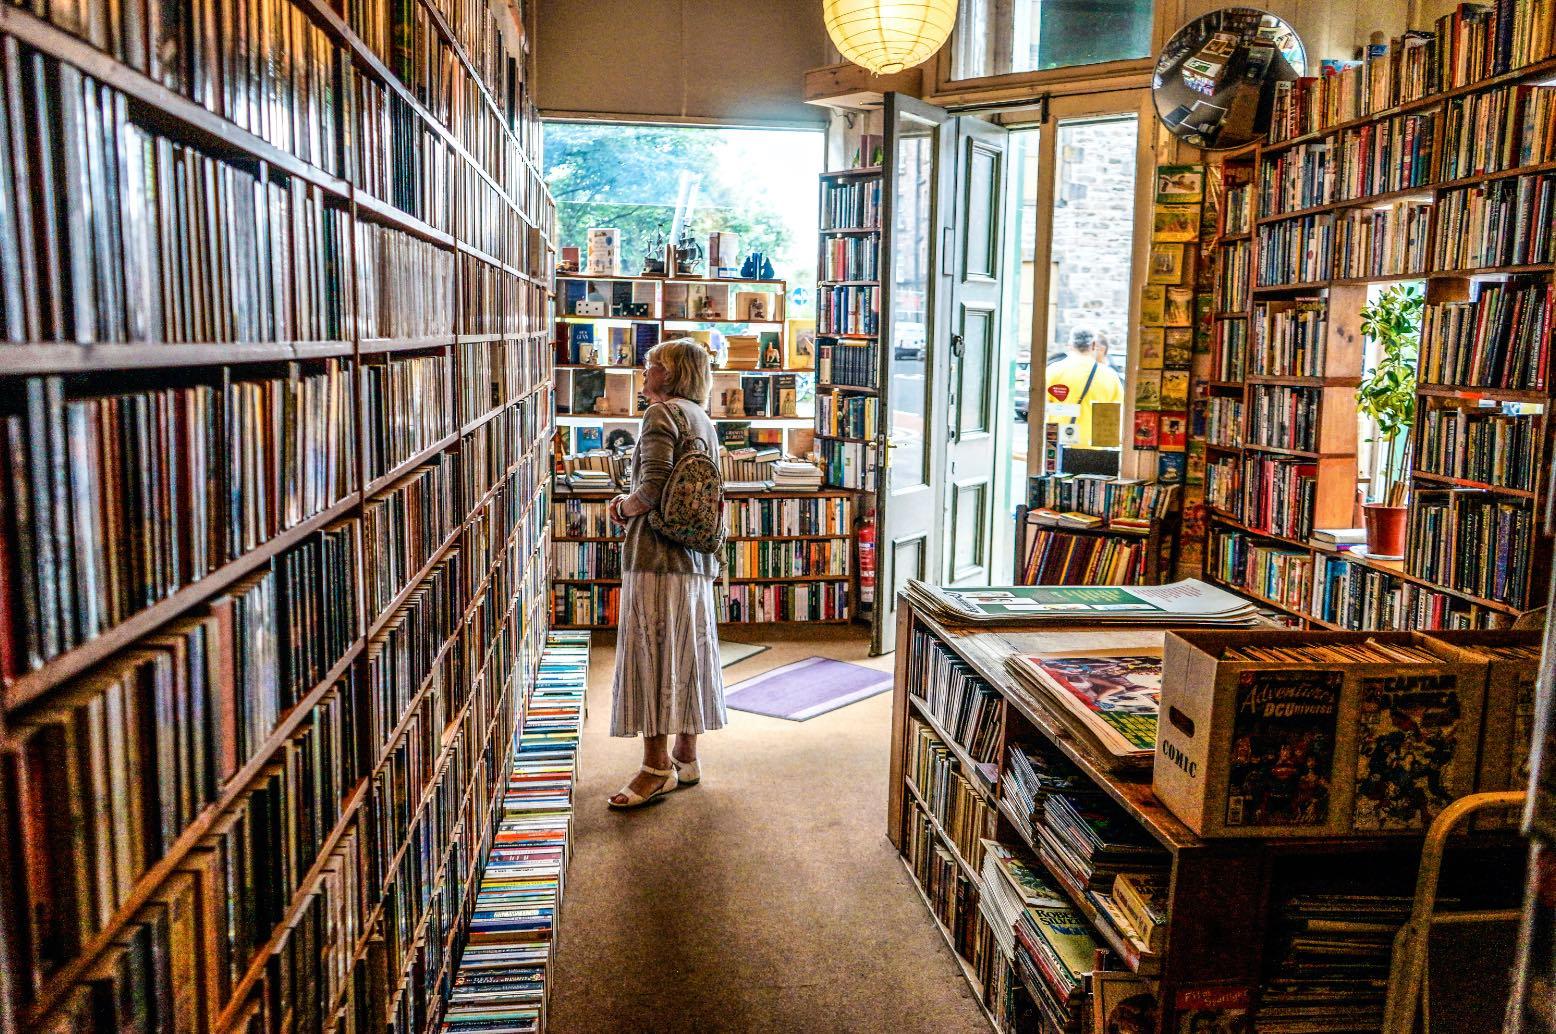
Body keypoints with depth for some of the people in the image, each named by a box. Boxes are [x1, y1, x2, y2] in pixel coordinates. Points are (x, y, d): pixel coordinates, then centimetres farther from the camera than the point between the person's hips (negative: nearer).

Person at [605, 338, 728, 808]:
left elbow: (652, 489, -21)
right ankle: (685, 757, 22)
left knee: (651, 656, -2)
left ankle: (657, 768, 3)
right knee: (687, 657, 13)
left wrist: (623, 506, -1)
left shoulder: (661, 413, -10)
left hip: (657, 556, -9)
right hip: (697, 559, 9)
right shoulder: (704, 420, 17)